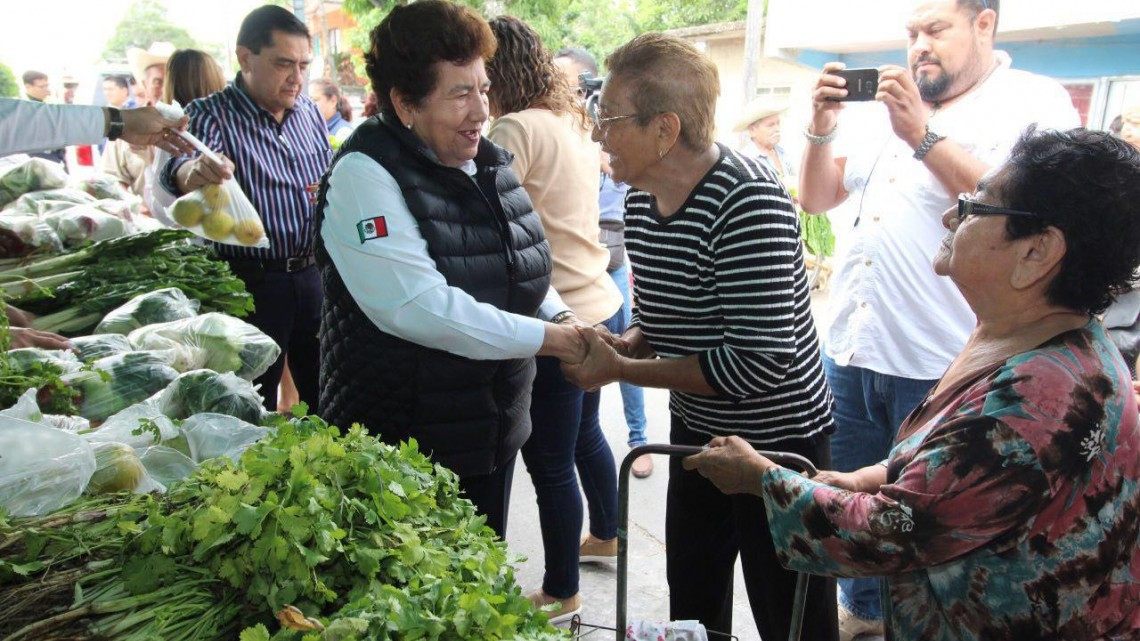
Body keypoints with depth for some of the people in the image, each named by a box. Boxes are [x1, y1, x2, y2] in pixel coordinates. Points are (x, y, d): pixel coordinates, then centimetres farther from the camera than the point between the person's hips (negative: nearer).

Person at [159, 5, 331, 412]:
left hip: (314, 275, 5)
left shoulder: (309, 112, 7)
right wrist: (192, 172, -53)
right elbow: (178, 168, -30)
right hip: (250, 283, -4)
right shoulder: (212, 116, -9)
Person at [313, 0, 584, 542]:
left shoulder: (489, 163, 5)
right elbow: (417, 305, -28)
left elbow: (526, 273, 14)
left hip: (493, 433, 7)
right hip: (400, 447, -7)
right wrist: (551, 338, -24)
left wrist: (565, 321, -7)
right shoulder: (365, 174, -18)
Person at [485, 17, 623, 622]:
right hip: (599, 305, 10)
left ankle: (561, 595, 21)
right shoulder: (570, 120, 11)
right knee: (585, 431, 28)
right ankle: (604, 534, 50)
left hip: (558, 323, -10)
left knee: (551, 463, 4)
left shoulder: (518, 130, -17)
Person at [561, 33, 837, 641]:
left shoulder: (748, 199, -27)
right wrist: (622, 344, -12)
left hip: (778, 435, -7)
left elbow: (763, 361, -31)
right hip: (696, 429, 7)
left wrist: (620, 369, -26)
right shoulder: (642, 197, -2)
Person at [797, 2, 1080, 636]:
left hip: (939, 362, -6)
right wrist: (823, 128, -4)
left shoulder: (1037, 103, -4)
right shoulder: (879, 108, 12)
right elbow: (817, 198, 13)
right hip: (849, 345, 6)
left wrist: (923, 136, -20)